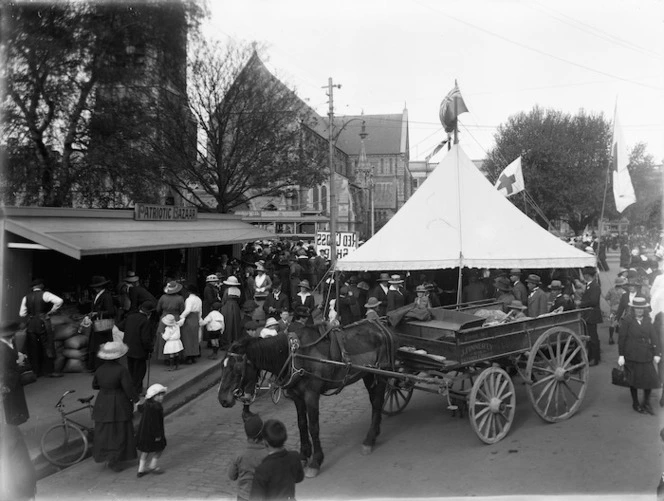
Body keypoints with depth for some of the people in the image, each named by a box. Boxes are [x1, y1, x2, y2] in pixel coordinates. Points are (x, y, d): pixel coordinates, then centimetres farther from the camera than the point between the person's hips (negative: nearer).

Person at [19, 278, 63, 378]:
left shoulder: (26, 297, 7)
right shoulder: (45, 294, -5)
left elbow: (22, 314, 5)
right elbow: (59, 301, -18)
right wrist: (51, 312, -6)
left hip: (30, 324, 4)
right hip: (43, 323, -4)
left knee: (33, 349, 11)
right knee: (48, 347, 3)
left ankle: (36, 371, 17)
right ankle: (49, 371, 4)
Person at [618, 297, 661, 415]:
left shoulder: (647, 320, 5)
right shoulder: (627, 320, -8)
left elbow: (654, 336, 3)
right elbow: (621, 338, -6)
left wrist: (657, 352, -6)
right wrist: (621, 355, -7)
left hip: (646, 356, 4)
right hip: (632, 356, -3)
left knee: (650, 378, 1)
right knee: (634, 380, 8)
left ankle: (646, 403, 21)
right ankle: (636, 404, 26)